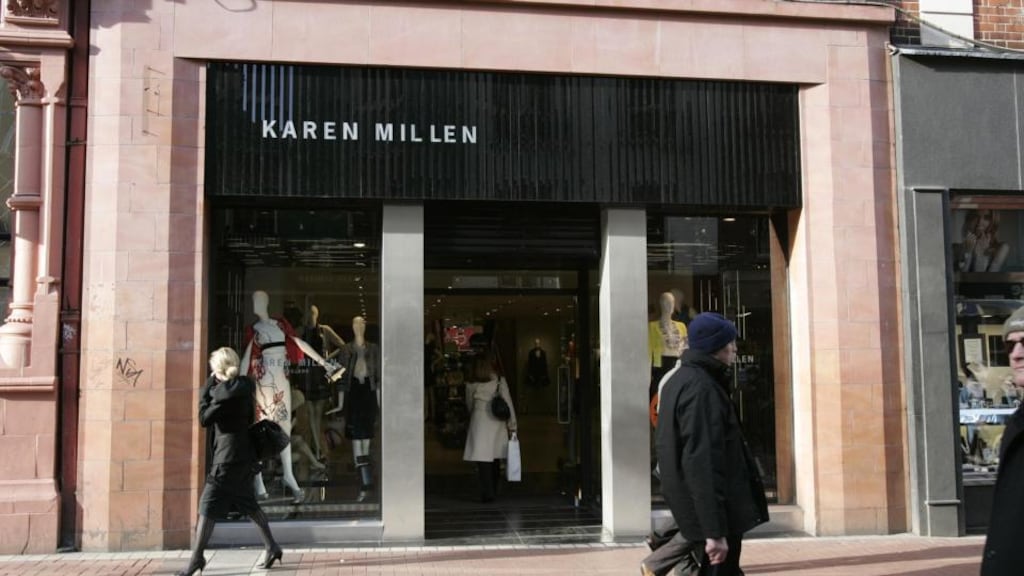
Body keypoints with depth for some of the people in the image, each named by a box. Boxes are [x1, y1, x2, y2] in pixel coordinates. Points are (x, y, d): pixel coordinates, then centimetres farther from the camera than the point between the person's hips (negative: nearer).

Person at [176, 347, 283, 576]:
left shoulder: (226, 391, -17)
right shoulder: (243, 386, 9)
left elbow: (205, 419, -13)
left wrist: (204, 393, -4)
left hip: (229, 457, -9)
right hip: (243, 455, 9)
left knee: (208, 506, -3)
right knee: (248, 504, 17)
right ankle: (271, 547, 20)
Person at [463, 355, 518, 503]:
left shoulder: (471, 385, -1)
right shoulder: (499, 381, 0)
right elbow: (508, 403, -2)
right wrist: (512, 424, 2)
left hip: (480, 423, -3)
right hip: (497, 423, 3)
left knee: (483, 460, -2)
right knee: (494, 459, 15)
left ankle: (487, 494, -8)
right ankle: (493, 490, 26)